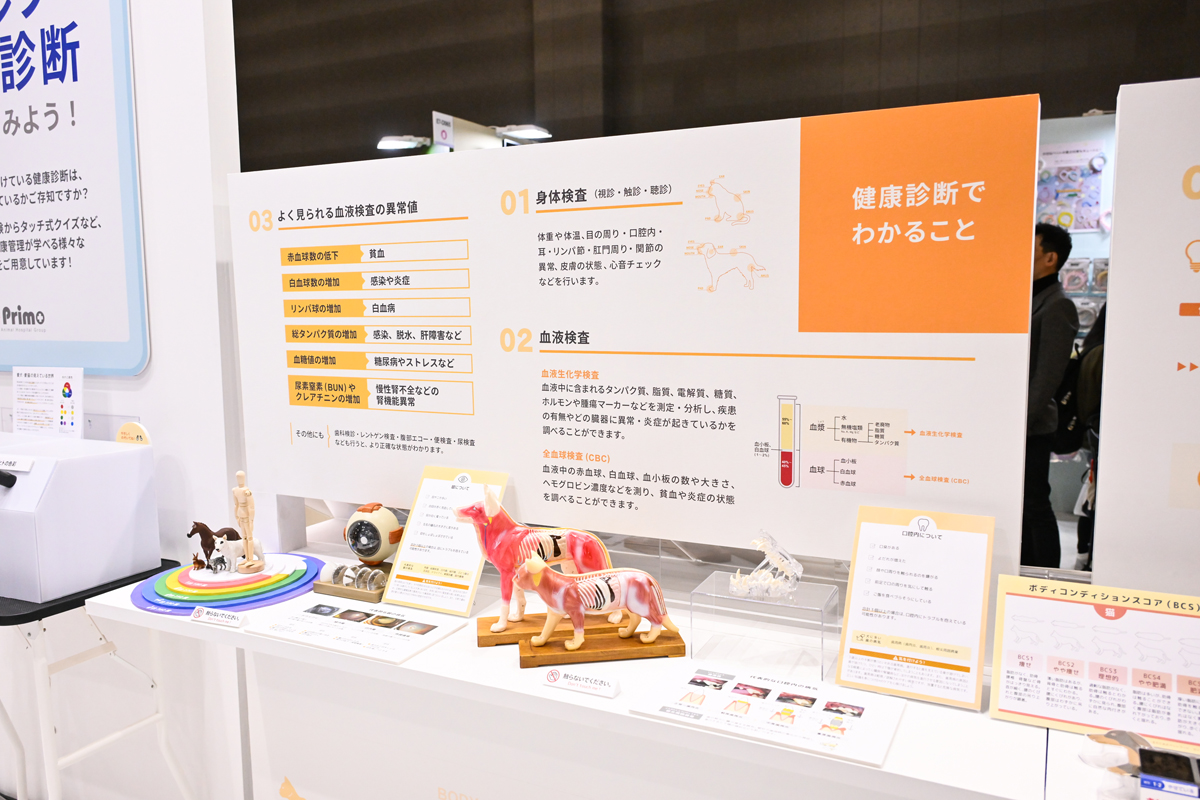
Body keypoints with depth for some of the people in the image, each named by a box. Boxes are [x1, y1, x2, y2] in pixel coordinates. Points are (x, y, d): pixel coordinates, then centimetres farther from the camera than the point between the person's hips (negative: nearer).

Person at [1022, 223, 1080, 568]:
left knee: (1035, 506, -2)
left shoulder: (1058, 306, -10)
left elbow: (1049, 373, -16)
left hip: (1032, 428, -9)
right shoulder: (1028, 300, 18)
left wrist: (1023, 420, -19)